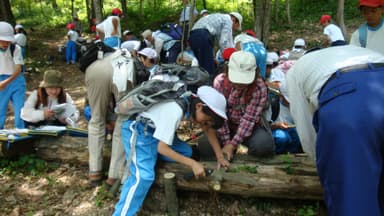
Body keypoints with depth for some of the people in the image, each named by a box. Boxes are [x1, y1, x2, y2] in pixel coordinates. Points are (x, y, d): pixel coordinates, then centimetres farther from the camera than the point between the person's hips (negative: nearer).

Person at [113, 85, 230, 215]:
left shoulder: (192, 102, -8)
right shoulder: (175, 111, -34)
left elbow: (209, 129, 5)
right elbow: (161, 147, -27)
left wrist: (220, 157, -2)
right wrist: (192, 164, -27)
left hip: (155, 127, 9)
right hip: (136, 128, -9)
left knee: (185, 151, 0)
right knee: (144, 175, -21)